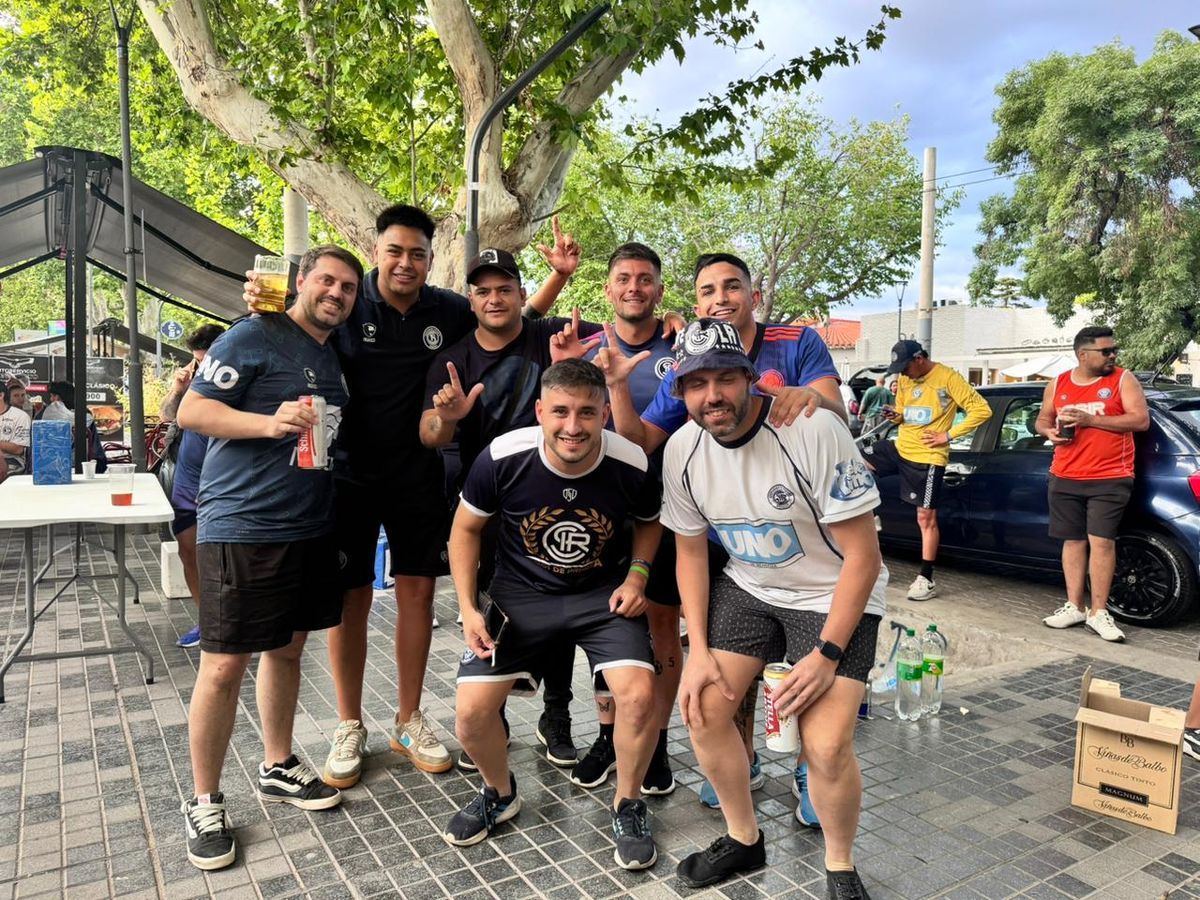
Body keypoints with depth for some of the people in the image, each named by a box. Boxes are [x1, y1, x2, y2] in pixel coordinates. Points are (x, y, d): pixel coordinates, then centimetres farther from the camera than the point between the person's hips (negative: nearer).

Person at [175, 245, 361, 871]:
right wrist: (271, 422, -26)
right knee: (224, 665, -2)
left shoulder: (334, 356, 16)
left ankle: (277, 769, 32)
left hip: (309, 529, 8)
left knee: (287, 649, 16)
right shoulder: (254, 337, -8)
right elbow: (191, 411, -12)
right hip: (241, 527, -7)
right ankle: (204, 803, 15)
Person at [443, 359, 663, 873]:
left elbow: (649, 521, 6)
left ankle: (627, 807, 10)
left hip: (602, 593, 0)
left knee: (639, 695, -21)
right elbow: (466, 528, -3)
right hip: (519, 596, 1)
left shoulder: (631, 465, -18)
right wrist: (467, 608, -10)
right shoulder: (503, 458, -21)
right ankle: (499, 794, 26)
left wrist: (637, 575, -10)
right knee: (471, 711, -9)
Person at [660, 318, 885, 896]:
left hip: (835, 594, -4)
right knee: (702, 707, -5)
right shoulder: (682, 450, -10)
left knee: (826, 748, -16)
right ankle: (743, 841, 22)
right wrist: (699, 649, -5)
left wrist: (826, 655, -20)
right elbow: (691, 551, 2)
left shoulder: (813, 430, -26)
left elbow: (863, 556, -20)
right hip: (747, 587, 5)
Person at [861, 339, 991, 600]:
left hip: (927, 457, -7)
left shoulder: (948, 378, -13)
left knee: (926, 518, -1)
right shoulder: (905, 380, 7)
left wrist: (948, 435, -16)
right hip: (900, 447, 7)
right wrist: (894, 415, -4)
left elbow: (982, 410, -15)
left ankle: (926, 580, 7)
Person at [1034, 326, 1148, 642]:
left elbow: (1141, 420, -9)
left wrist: (1090, 420, -17)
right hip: (1065, 479, 4)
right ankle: (1074, 607, 17)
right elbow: (1042, 420, 19)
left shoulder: (1123, 380, -1)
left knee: (1101, 541, -7)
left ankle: (1099, 614, 0)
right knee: (1073, 541, 8)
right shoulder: (1058, 384, 9)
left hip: (1109, 479, -3)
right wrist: (1049, 432, -5)